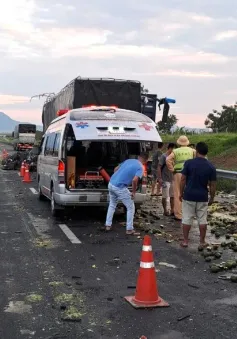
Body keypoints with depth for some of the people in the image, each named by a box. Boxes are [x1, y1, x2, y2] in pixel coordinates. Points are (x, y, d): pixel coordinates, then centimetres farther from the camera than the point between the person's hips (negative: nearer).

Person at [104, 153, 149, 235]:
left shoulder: (129, 160, 16)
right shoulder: (140, 168, -4)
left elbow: (116, 169, 23)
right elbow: (134, 180, -21)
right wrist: (134, 192, -7)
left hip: (111, 184, 7)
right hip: (120, 187, -7)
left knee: (112, 205, 28)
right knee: (131, 207, 9)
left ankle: (108, 225, 31)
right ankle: (129, 229, 13)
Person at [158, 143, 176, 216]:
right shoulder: (163, 156, -10)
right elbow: (159, 168, -11)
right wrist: (160, 178, -16)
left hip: (172, 179, 7)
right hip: (165, 180, -7)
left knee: (172, 196, 10)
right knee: (165, 196, 1)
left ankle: (172, 210, 18)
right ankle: (165, 210, 12)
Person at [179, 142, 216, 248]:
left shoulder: (189, 163, -8)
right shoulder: (211, 167, -4)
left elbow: (183, 180, -6)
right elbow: (213, 185, -1)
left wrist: (181, 193, 6)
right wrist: (212, 198, 11)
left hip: (189, 196, -1)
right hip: (203, 197, 1)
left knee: (187, 219, 7)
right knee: (202, 220, 10)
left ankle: (185, 241, 12)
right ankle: (202, 241, 17)